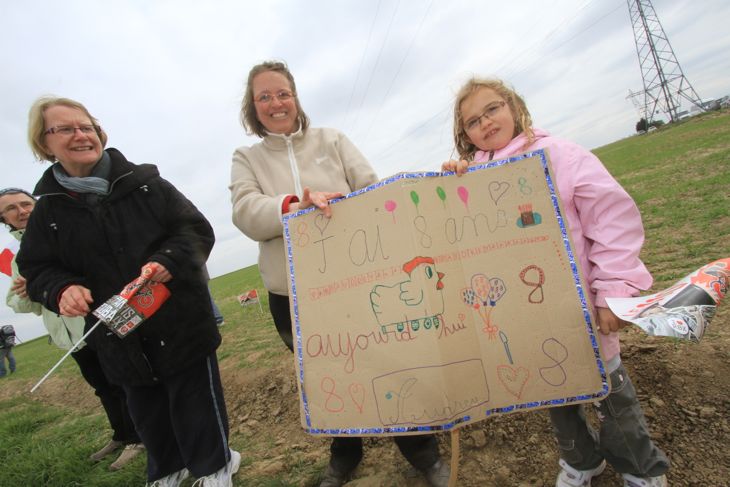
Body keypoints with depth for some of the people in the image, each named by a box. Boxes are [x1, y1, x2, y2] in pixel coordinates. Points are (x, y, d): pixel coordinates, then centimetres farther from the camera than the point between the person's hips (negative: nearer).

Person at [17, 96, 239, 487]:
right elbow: (36, 270, 5)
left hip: (181, 322, -2)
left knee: (196, 400, 9)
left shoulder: (146, 183, -5)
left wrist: (168, 261, -25)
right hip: (120, 335, 3)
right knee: (146, 410, 19)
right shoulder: (48, 210, 3)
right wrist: (61, 290, -17)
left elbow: (198, 230, -7)